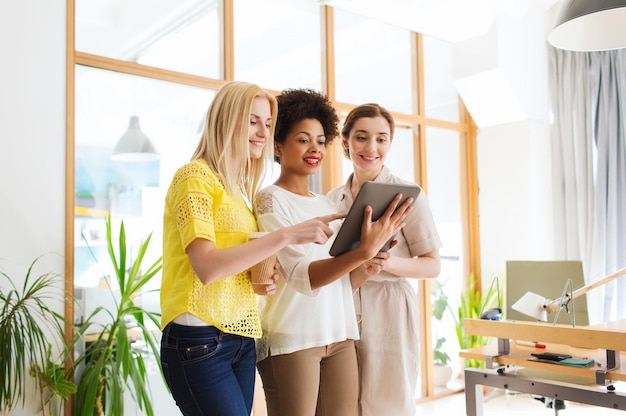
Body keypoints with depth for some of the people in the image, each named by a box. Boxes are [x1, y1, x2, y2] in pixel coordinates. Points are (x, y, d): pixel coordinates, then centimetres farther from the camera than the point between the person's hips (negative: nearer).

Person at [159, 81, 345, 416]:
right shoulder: (195, 176, -7)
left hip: (241, 338, 8)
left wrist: (256, 282, 2)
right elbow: (206, 268, -20)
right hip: (199, 338, -8)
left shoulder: (241, 188, 16)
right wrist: (287, 235, -23)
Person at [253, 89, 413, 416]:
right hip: (292, 339, -6)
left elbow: (339, 280, 12)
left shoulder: (326, 203, 13)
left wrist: (365, 269, -9)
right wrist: (365, 250, -30)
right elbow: (303, 277, -18)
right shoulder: (270, 200, -7)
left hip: (340, 336, 6)